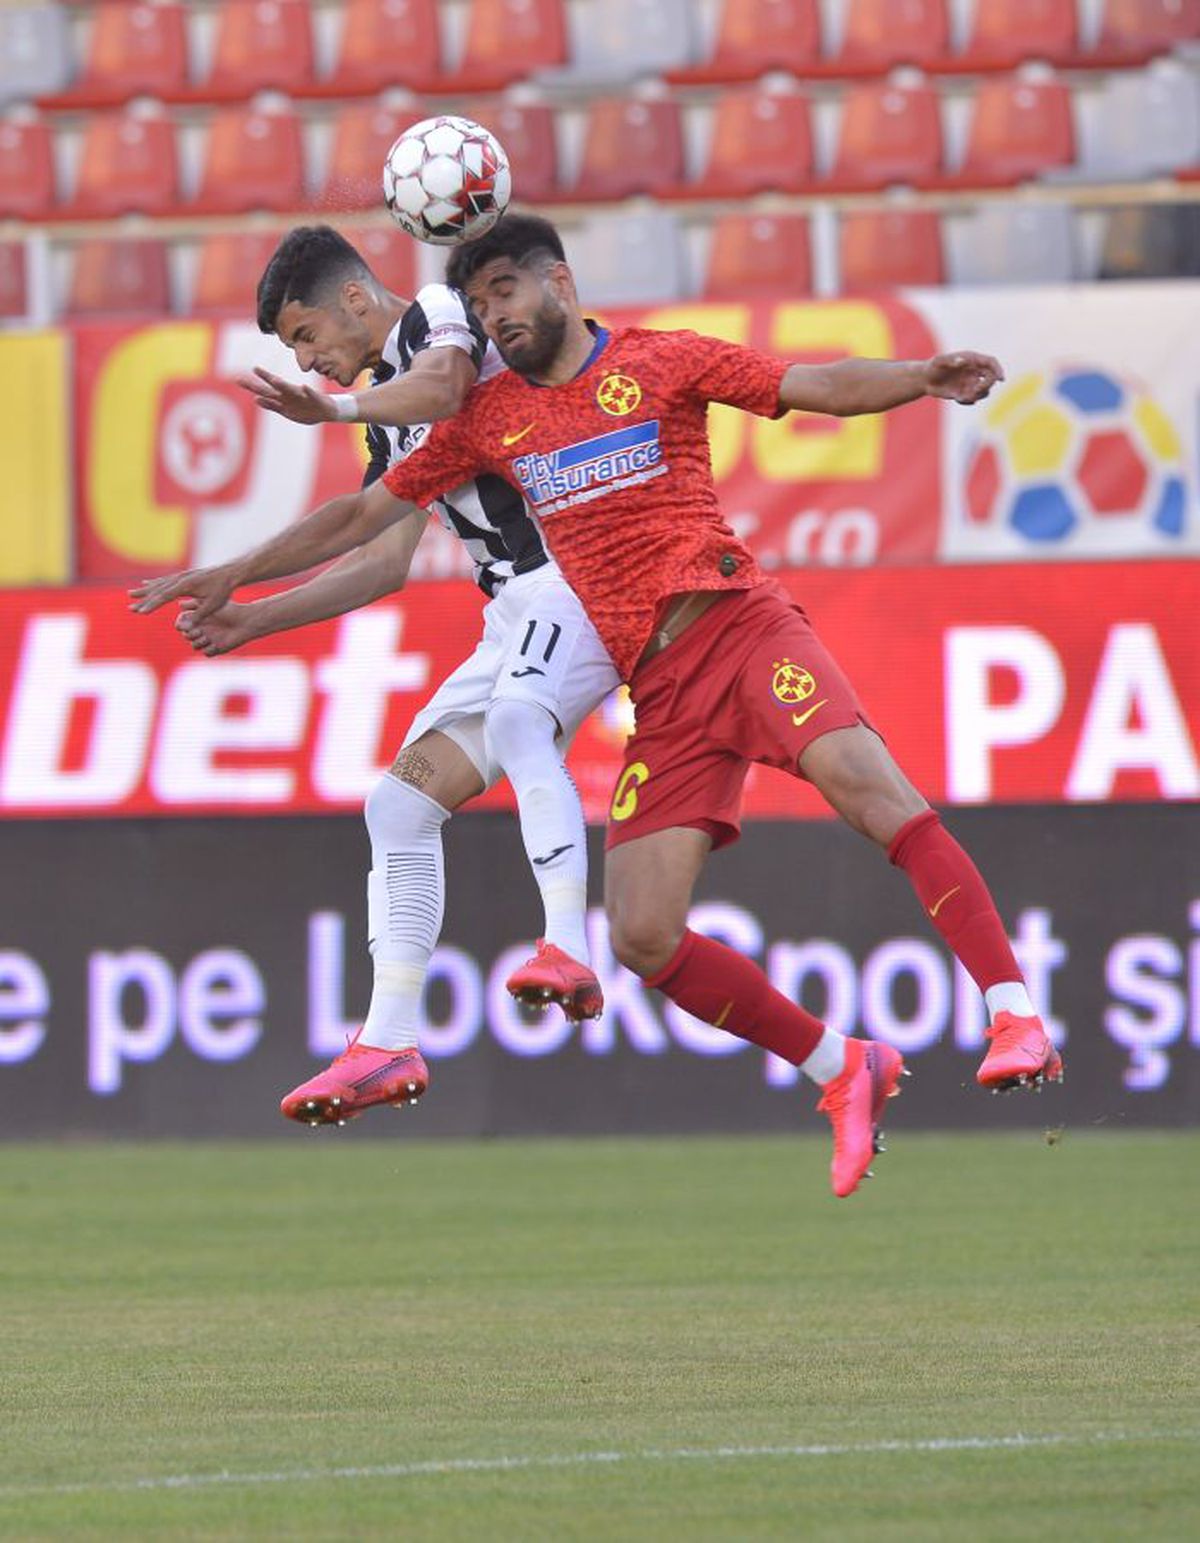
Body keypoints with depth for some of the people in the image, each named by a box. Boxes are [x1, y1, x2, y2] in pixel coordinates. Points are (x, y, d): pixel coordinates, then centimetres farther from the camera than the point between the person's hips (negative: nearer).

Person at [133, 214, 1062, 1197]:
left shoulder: (658, 362, 6)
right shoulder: (489, 418, 17)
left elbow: (823, 387, 1)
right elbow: (367, 516, 25)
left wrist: (927, 376, -16)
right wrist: (239, 575, 24)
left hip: (736, 622, -4)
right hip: (659, 692, 4)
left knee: (862, 779, -30)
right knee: (642, 939, -9)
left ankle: (1014, 1013, -32)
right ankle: (844, 1074, 5)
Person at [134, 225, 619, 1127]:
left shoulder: (446, 314, -5)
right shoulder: (396, 420, 22)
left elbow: (441, 384, -29)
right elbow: (386, 560, 27)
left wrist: (335, 408, -40)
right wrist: (251, 619, 24)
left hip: (580, 580, -10)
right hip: (516, 614, 10)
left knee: (516, 717, -37)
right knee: (402, 804, 3)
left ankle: (567, 953, -47)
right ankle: (389, 1044, 1)